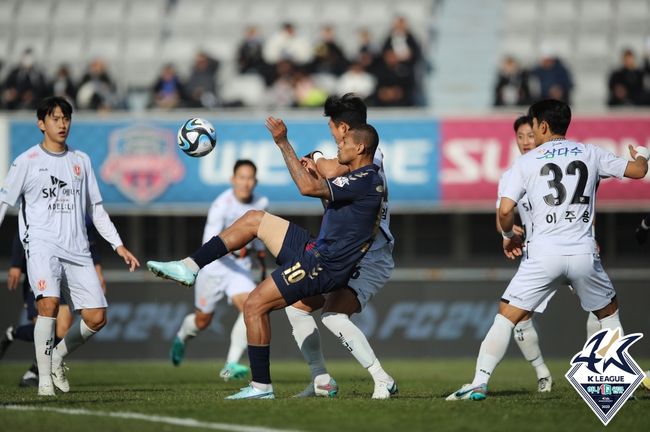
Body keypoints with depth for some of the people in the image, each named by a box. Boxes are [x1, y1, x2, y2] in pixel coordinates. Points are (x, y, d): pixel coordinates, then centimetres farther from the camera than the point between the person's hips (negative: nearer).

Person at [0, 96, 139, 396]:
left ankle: (57, 356, 21)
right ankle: (44, 378, -18)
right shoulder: (27, 161, 3)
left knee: (96, 318, -5)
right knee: (48, 304, -28)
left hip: (77, 249, 5)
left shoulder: (81, 161, 15)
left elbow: (95, 208, 21)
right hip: (42, 244, -5)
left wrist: (118, 245, 15)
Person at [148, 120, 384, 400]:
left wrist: (284, 144, -24)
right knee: (253, 219, 13)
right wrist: (315, 170, 11)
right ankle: (189, 267, 13)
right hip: (317, 251, 10)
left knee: (254, 305, -9)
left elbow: (308, 187, -29)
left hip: (321, 265, -10)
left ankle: (261, 386, -5)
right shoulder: (364, 179, 11)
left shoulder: (364, 181, -21)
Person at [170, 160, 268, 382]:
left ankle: (230, 366, -23)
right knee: (203, 320, 12)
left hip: (241, 267, 4)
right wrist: (232, 248, -48)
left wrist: (261, 257, 22)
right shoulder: (222, 205, -22)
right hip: (214, 265, -3)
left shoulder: (261, 203, -3)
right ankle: (182, 337, 50)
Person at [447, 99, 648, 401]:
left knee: (506, 317, 5)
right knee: (609, 313, 23)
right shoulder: (590, 154, 10)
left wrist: (509, 235, 18)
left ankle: (479, 384, -4)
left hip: (543, 253, -2)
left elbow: (505, 210, -3)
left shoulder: (526, 161, 5)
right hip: (583, 252, 2)